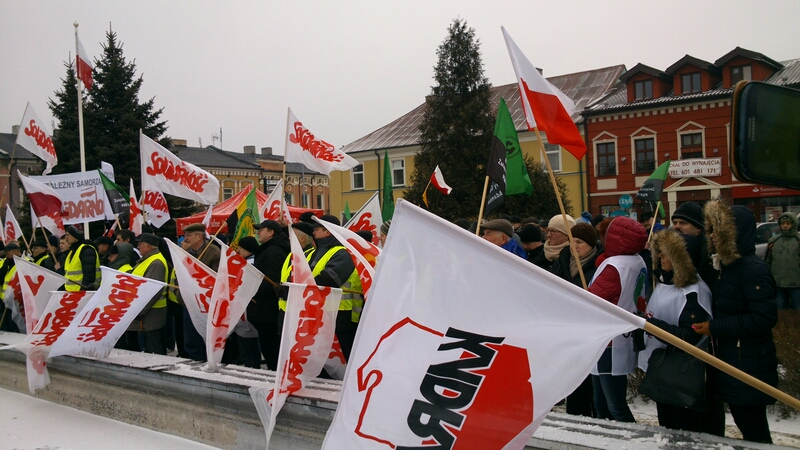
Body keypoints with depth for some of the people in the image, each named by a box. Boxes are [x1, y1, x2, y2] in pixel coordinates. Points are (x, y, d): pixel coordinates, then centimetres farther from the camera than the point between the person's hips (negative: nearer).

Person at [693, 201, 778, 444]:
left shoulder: (753, 268, -17)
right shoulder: (725, 265, 10)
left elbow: (764, 318, -24)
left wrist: (715, 327, -21)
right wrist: (708, 324, 3)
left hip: (749, 367, -9)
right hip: (727, 363, 9)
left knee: (753, 428, 3)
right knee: (743, 422, 19)